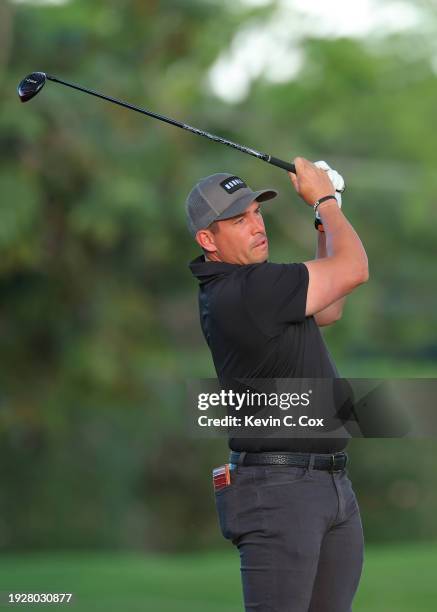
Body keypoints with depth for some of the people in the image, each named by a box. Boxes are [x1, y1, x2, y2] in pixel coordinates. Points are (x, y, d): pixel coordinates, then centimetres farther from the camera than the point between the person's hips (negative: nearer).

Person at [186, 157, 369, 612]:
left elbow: (327, 310, 28)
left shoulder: (234, 286, 14)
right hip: (278, 489, -10)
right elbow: (353, 270, -14)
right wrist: (324, 199, 3)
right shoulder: (242, 292, -18)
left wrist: (325, 221, 19)